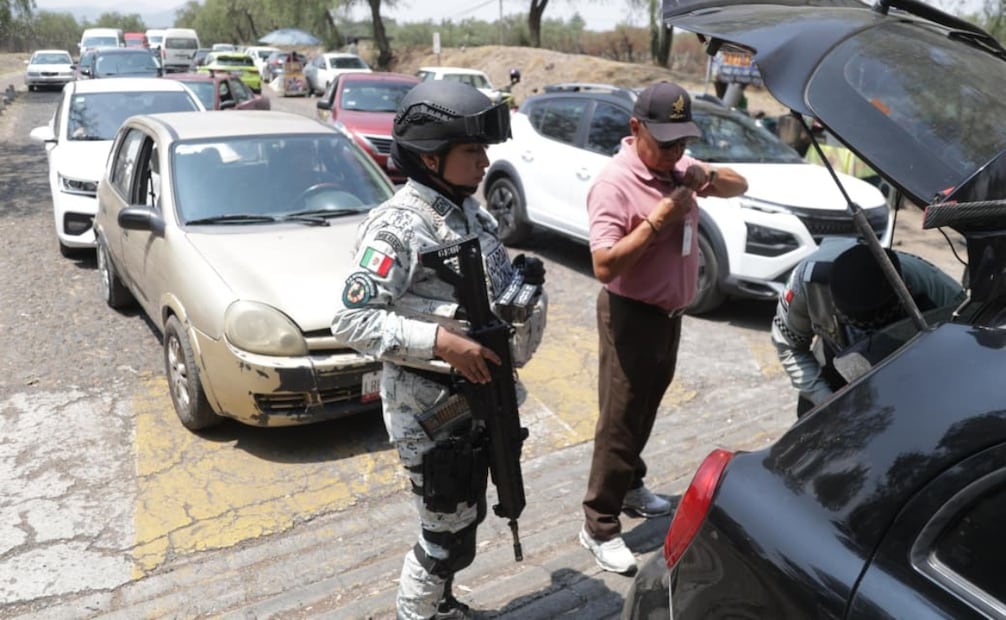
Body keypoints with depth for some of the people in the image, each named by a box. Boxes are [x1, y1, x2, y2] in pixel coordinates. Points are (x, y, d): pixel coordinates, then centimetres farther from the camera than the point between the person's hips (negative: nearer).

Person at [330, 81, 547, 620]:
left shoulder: (468, 209, 5)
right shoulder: (397, 227, -21)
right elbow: (351, 321, -26)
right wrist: (440, 341, -32)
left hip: (476, 401, 9)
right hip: (428, 410, -8)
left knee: (464, 521, 23)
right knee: (448, 536, 6)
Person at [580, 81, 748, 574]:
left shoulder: (678, 167, 3)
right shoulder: (615, 183, -22)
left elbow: (739, 185, 12)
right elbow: (604, 266, -28)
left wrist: (709, 177, -9)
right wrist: (656, 220, -27)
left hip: (670, 312, 8)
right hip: (631, 316, -8)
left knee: (646, 410, 22)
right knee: (620, 420, -1)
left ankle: (630, 485, 42)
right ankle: (599, 526, 10)